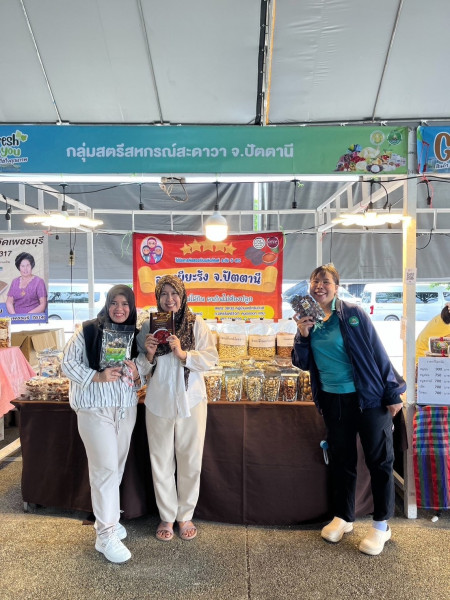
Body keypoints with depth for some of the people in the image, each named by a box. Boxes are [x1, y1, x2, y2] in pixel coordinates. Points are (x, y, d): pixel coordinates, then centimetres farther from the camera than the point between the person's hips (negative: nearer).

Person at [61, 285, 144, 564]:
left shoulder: (135, 336, 6)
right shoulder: (88, 331, -7)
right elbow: (67, 363, -7)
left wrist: (136, 374, -10)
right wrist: (97, 376, -19)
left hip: (126, 408, 5)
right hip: (95, 408, -5)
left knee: (117, 466, 14)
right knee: (105, 468, -5)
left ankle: (106, 517, 34)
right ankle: (106, 535, 6)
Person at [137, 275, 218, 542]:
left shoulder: (197, 324, -4)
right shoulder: (149, 326, 1)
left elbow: (212, 359, -11)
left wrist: (183, 354, -23)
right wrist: (149, 356, -15)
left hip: (191, 401, -1)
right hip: (158, 402, 2)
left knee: (190, 461, 10)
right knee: (161, 462, 12)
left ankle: (186, 515, 31)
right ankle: (167, 517, 32)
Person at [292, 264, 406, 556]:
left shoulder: (354, 313, -9)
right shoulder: (308, 320, 3)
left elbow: (377, 352, -8)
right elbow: (302, 363, 6)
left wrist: (393, 392, -9)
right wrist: (302, 336, -11)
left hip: (369, 397, -4)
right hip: (333, 401, 4)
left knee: (380, 461, 6)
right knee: (342, 460, 16)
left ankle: (381, 524, 24)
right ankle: (343, 517, 33)